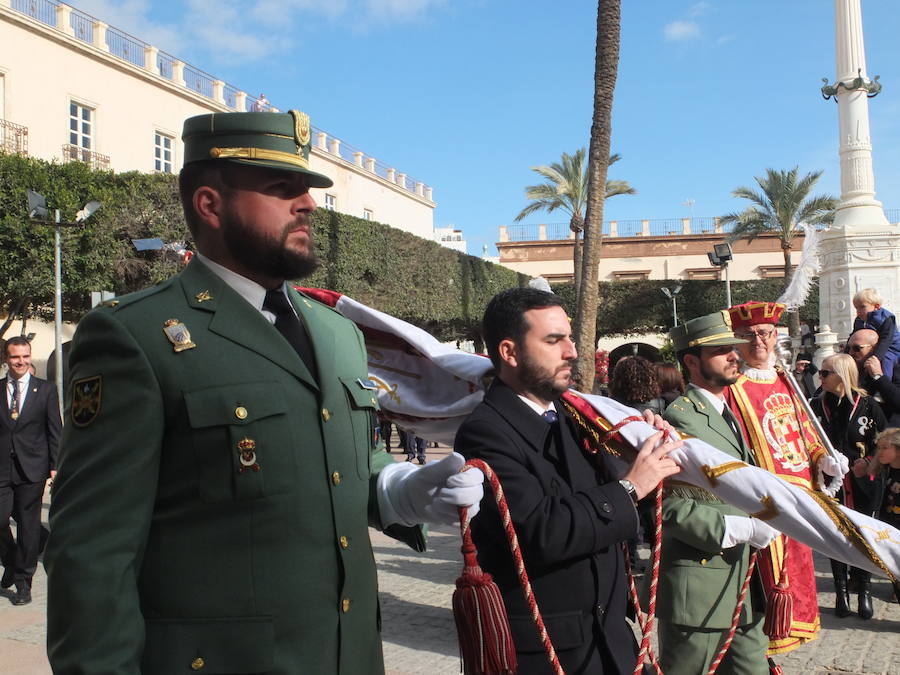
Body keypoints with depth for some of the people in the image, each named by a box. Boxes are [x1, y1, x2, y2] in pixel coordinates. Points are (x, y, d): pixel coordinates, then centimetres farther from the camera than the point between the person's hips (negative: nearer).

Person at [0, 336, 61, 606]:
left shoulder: (45, 389, 4)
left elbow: (55, 431, 3)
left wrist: (55, 467, -2)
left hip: (31, 468, -1)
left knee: (28, 525, 4)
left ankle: (23, 583, 16)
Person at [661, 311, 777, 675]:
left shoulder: (728, 413, 16)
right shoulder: (680, 417, -16)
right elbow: (672, 508, -21)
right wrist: (745, 529, -22)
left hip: (745, 584, 9)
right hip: (698, 588, -9)